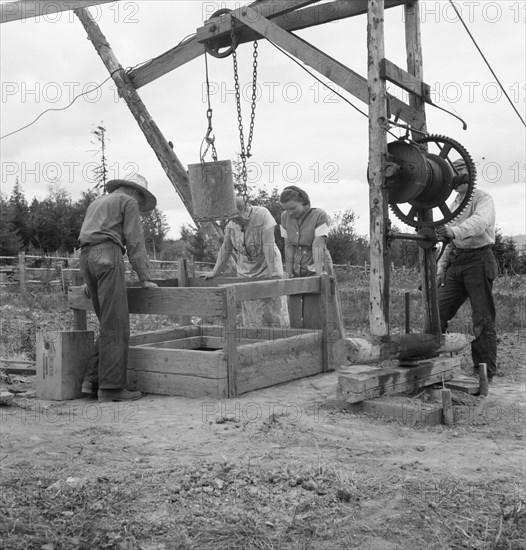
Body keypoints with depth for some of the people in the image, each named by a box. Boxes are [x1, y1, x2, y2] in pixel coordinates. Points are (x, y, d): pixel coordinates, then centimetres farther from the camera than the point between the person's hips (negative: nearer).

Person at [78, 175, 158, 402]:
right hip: (108, 257, -8)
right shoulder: (129, 202, 8)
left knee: (111, 325, 10)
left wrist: (88, 281, 32)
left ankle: (93, 381, 2)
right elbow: (135, 242, -1)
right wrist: (145, 279, -3)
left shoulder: (96, 204, 32)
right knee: (115, 326, -8)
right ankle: (111, 387, -12)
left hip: (86, 259, 8)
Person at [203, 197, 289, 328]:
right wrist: (214, 273, 4)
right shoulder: (231, 223, -6)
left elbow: (268, 246, -24)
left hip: (267, 268, -4)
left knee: (274, 311, 0)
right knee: (251, 314, 2)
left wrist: (274, 273, -27)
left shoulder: (262, 214, -20)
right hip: (246, 271, 4)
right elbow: (225, 249, 3)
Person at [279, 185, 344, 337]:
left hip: (317, 268, -4)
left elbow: (318, 246, -21)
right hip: (298, 271, 4)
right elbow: (288, 246, -2)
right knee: (296, 317, 1)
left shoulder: (319, 215, -14)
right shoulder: (285, 217, -1)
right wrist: (288, 272, -9)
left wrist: (319, 273, -28)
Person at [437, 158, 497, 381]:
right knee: (438, 312, 1)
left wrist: (455, 230, -45)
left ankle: (486, 372, 4)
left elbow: (480, 221, -28)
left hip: (478, 259, -7)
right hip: (456, 261, 7)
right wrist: (441, 268, 14)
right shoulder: (455, 203, 20)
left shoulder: (483, 199, -4)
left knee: (483, 319, -4)